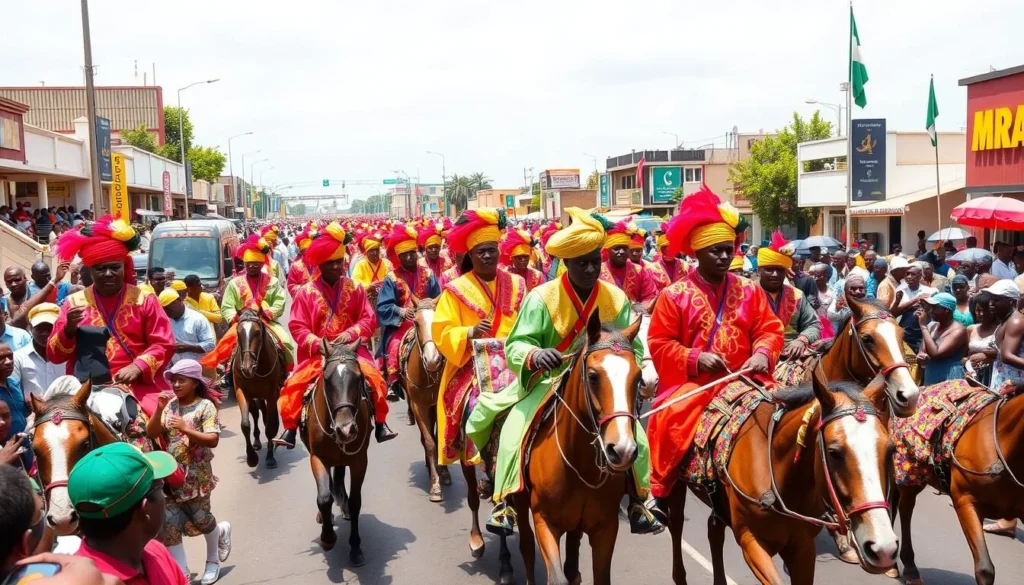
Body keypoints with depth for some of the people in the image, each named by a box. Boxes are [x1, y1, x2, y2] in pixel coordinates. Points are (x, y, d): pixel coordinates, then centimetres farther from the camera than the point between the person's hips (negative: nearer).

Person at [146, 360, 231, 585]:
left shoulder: (205, 406, -10)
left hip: (196, 474, -4)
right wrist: (159, 410, -16)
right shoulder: (170, 404, 3)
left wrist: (186, 429, -29)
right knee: (167, 521, -1)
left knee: (199, 518, 8)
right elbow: (152, 434, -2)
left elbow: (213, 440, -18)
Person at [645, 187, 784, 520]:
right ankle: (658, 491, -12)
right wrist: (695, 359, -16)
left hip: (742, 378, 3)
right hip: (692, 381, -2)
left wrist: (762, 354, -14)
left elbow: (770, 329, 8)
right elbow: (659, 344, -3)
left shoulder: (749, 291, 7)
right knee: (671, 417, -27)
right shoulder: (675, 295, -2)